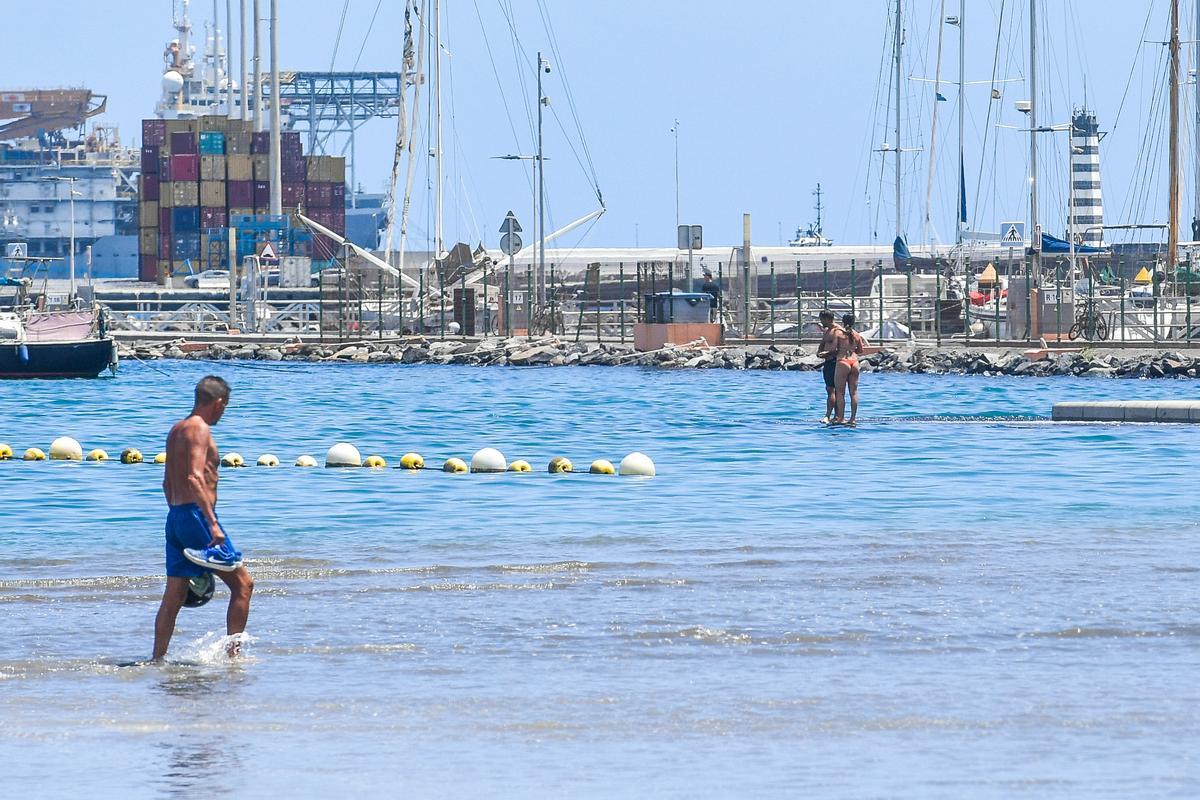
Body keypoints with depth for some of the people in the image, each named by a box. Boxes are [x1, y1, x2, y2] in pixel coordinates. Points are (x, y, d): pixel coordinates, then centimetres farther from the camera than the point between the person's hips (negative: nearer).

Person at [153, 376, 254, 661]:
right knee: (243, 584, 0)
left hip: (176, 518, 9)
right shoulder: (199, 429, -11)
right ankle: (233, 653, -1)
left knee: (174, 596, 9)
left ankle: (158, 659, 6)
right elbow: (195, 478, -23)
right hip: (196, 516, -9)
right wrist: (213, 525, -28)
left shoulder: (176, 430, 18)